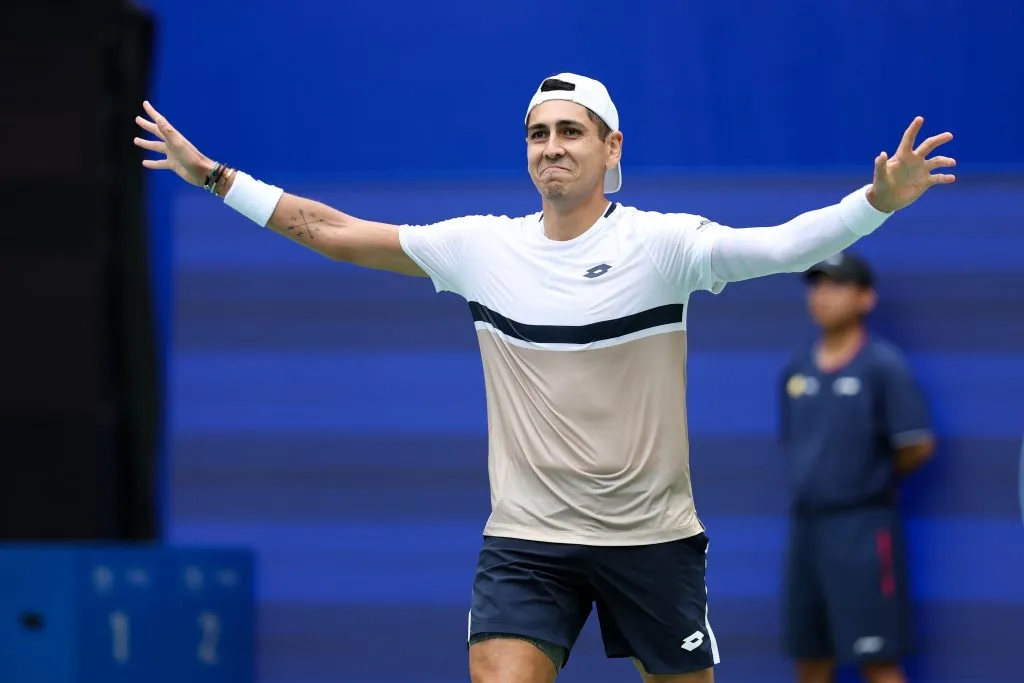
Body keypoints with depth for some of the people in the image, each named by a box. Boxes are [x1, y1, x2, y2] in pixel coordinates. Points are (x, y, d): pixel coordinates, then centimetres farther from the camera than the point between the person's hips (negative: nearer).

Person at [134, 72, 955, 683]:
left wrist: (877, 200, -39)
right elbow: (332, 230, 7)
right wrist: (214, 177, 6)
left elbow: (781, 245, -22)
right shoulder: (481, 247, 0)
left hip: (651, 537, -1)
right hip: (526, 540, 1)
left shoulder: (662, 243, -9)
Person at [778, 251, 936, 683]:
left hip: (863, 527, -7)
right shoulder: (796, 370, 10)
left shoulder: (884, 367, -9)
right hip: (807, 519, 7)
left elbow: (918, 447, -9)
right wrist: (813, 479, 7)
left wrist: (876, 478, 3)